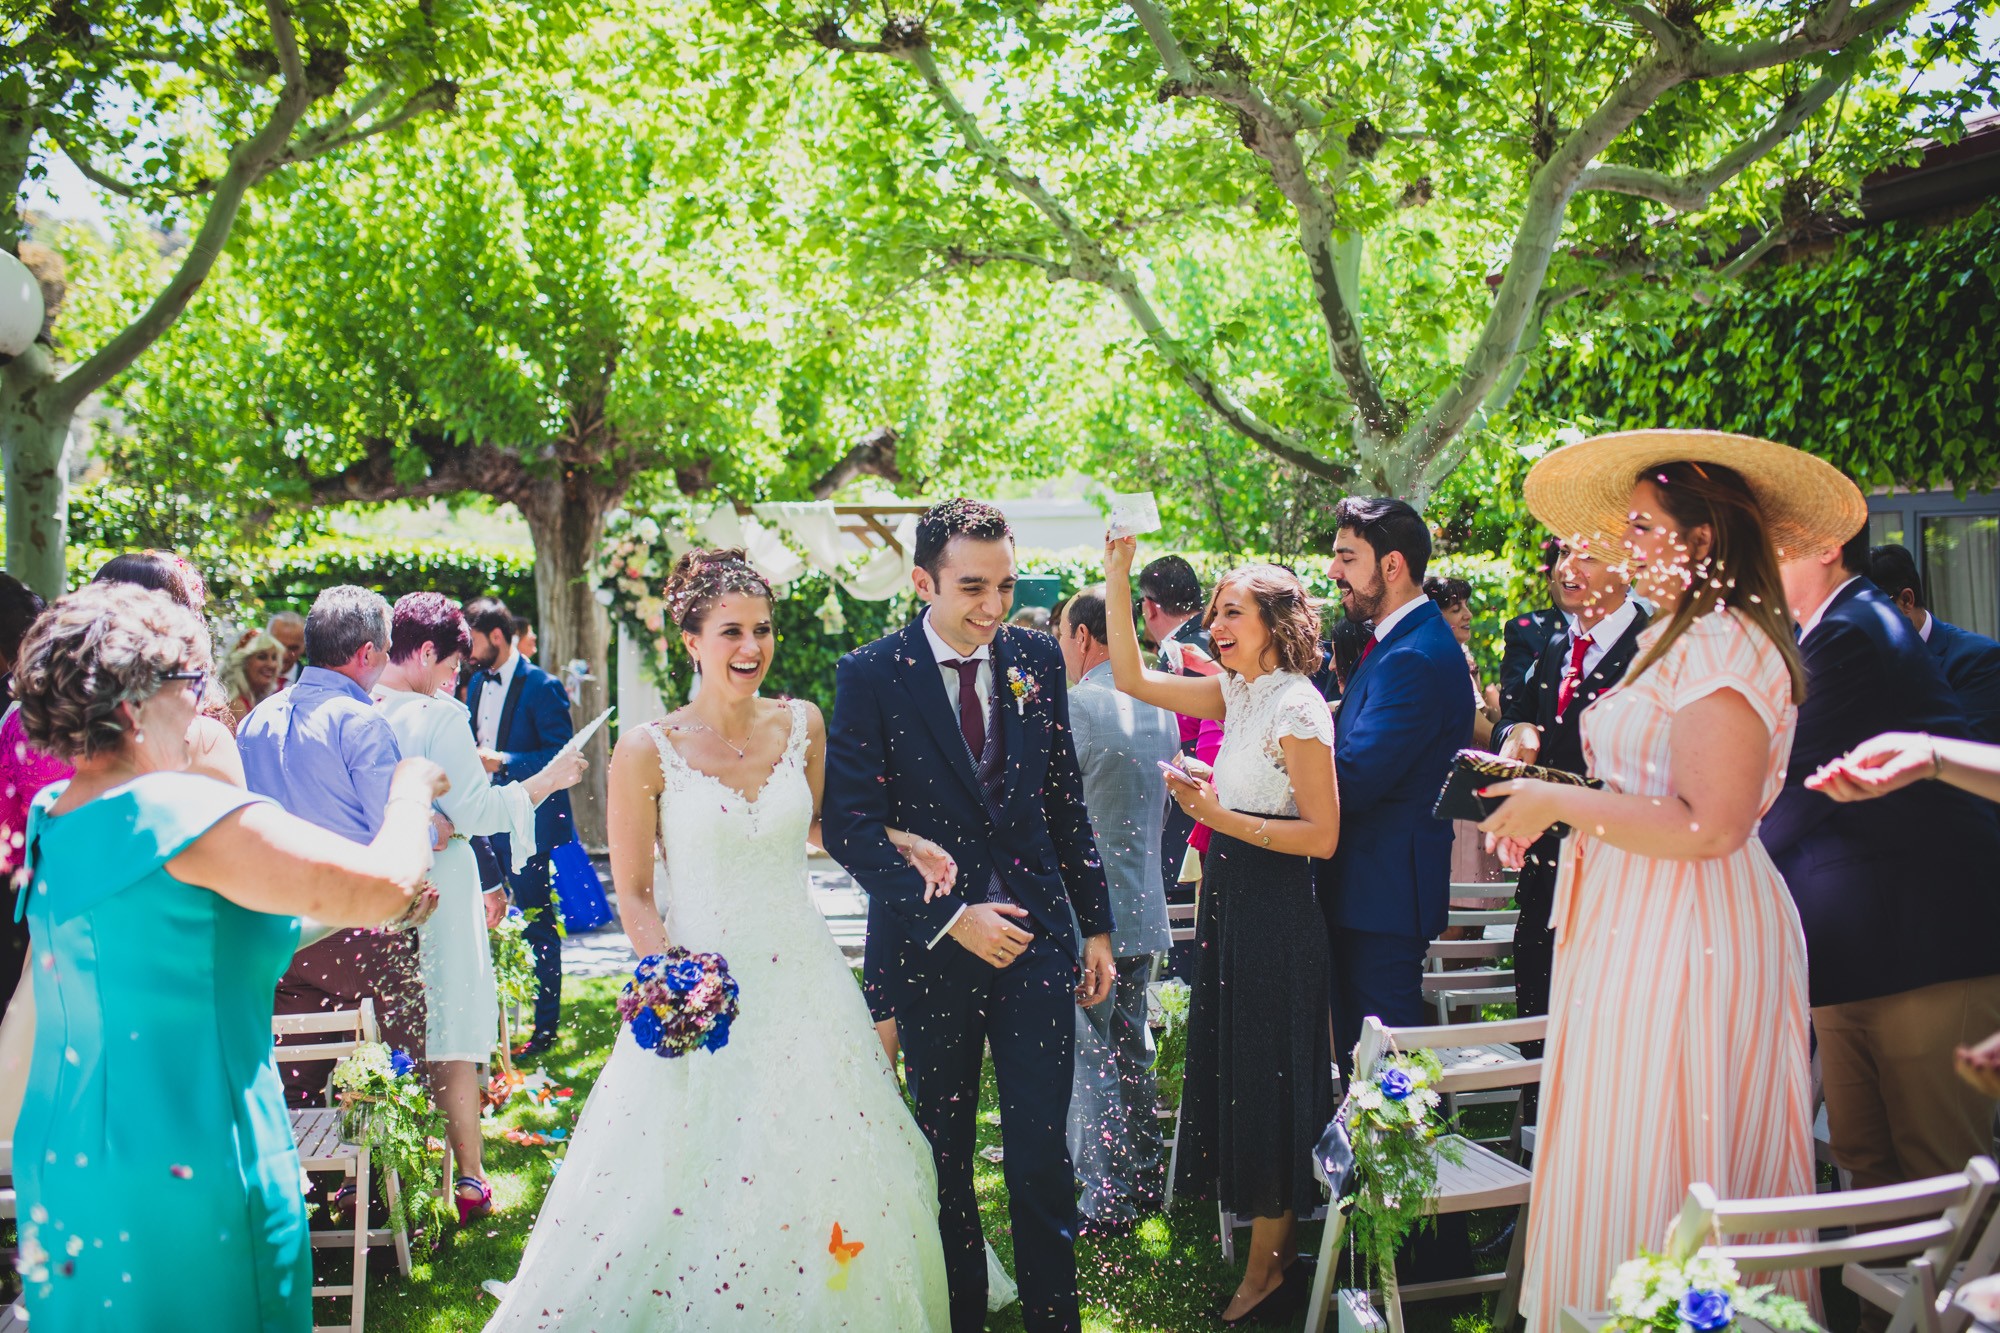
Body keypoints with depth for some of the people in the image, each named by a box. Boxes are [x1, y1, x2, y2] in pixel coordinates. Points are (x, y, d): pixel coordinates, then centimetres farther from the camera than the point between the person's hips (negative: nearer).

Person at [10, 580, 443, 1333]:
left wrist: (362, 912, 18)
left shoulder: (51, 823, 7)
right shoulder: (185, 810, -20)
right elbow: (386, 882, -23)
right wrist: (410, 793, -3)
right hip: (181, 1171, -8)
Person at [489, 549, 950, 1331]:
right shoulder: (648, 750, -8)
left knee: (826, 1172, 9)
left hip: (802, 981, 4)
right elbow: (632, 892, -4)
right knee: (687, 1186, 1)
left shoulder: (802, 726, 1)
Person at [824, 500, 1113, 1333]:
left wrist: (1095, 923, 10)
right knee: (944, 1153, 14)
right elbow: (851, 826, -12)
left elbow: (1066, 801, 9)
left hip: (1036, 933, 2)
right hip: (932, 943, -1)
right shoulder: (871, 676, -8)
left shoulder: (1037, 659, 2)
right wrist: (950, 918, -17)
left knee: (1041, 1152, 2)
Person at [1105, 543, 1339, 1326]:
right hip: (1231, 903, 9)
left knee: (1265, 1081, 4)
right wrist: (1117, 576, 2)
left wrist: (1221, 818, -21)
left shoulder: (1297, 708, -17)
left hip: (1275, 914, -9)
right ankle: (1275, 1253, 31)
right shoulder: (1237, 694, 6)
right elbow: (1133, 678, 8)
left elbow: (1323, 836, -18)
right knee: (1234, 1075, 16)